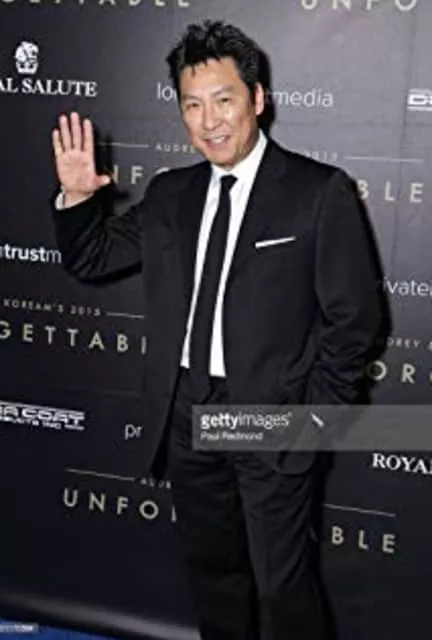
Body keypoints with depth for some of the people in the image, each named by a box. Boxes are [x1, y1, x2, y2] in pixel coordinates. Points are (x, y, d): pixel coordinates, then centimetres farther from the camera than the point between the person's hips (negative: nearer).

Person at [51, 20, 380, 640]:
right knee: (211, 570, 21)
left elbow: (354, 316, -7)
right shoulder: (169, 194, 6)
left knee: (283, 584, 6)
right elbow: (91, 260, 13)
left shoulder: (321, 192, -9)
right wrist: (77, 197, -5)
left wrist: (317, 417, -9)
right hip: (187, 414, 5)